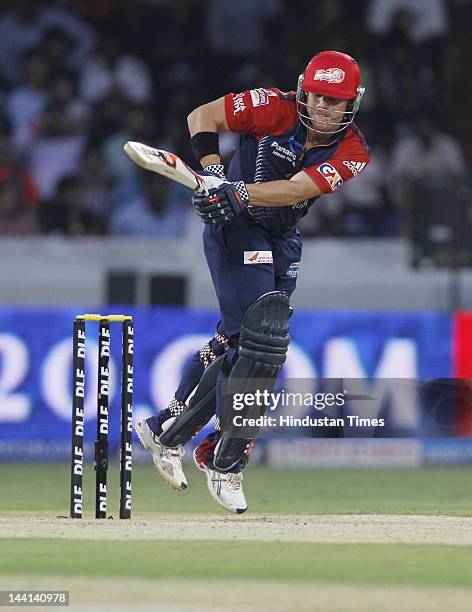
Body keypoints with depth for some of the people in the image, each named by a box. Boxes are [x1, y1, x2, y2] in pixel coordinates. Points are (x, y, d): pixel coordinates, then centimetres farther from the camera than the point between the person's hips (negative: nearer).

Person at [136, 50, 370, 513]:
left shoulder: (352, 152, -10)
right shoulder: (276, 109, -15)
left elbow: (297, 189, -25)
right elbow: (202, 116, -11)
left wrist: (237, 192, -39)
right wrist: (212, 173, -26)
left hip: (282, 243, 5)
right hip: (235, 230, -5)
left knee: (234, 342, 9)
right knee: (261, 341, -17)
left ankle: (166, 430, 28)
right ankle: (225, 462, -10)